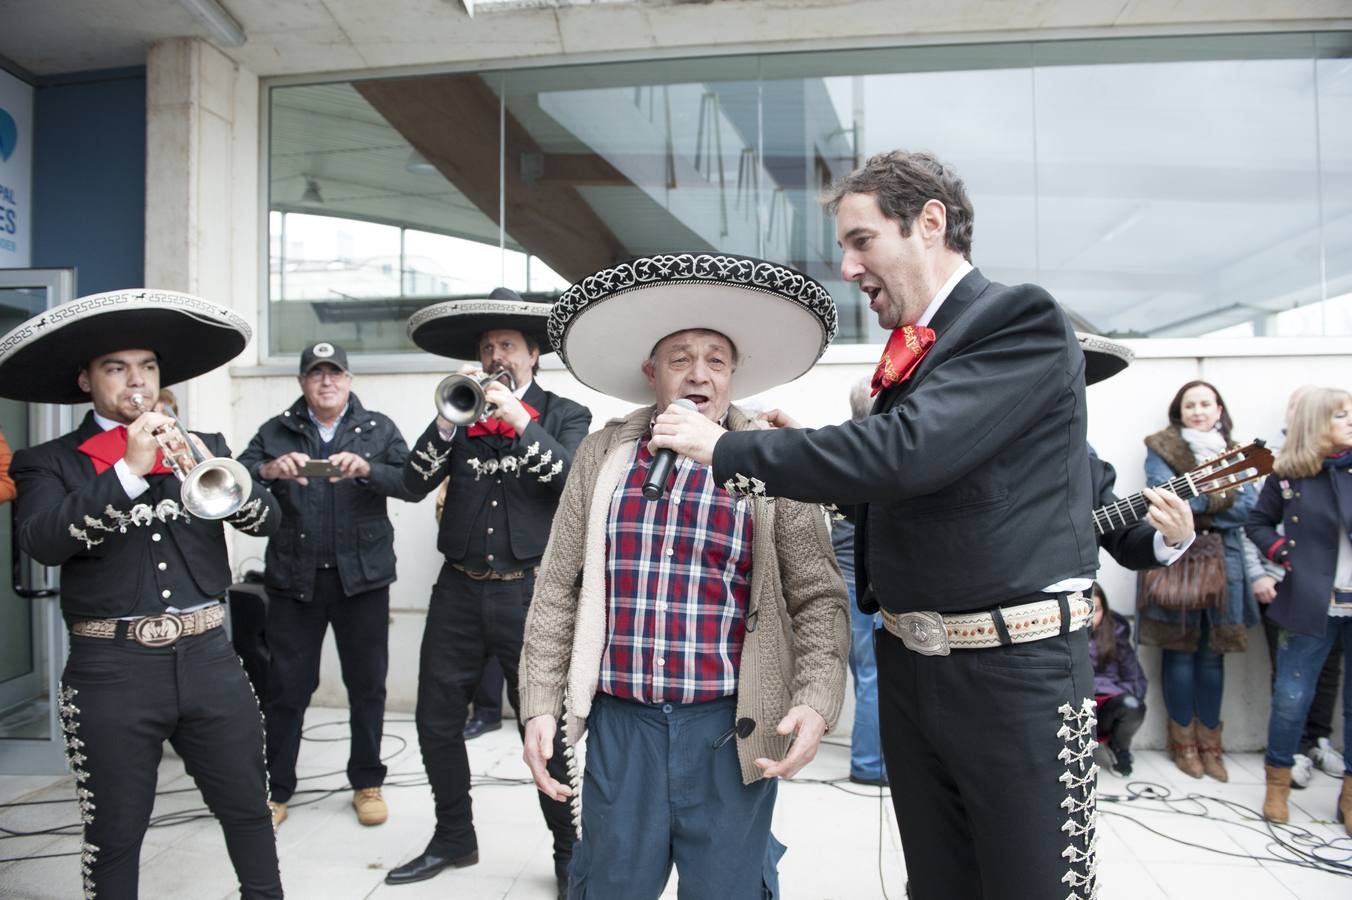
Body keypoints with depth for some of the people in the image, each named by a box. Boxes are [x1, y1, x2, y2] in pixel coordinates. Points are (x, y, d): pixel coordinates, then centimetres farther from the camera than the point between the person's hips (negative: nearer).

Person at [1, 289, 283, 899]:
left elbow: (267, 519, -1)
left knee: (249, 809, 12)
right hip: (112, 669, -2)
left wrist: (217, 474, -19)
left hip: (206, 657, 2)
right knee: (115, 834, 11)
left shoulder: (202, 448, 10)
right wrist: (128, 472, -24)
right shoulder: (49, 463, 2)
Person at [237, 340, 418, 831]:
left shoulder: (379, 428, 6)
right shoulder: (276, 431, 8)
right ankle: (276, 790, 21)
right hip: (294, 577, 1)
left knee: (367, 685, 8)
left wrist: (366, 469, -25)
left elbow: (413, 482, -8)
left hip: (362, 575, 0)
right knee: (286, 686, 7)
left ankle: (367, 783, 23)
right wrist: (269, 469, -27)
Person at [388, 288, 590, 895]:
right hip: (458, 591, 4)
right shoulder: (463, 412, 11)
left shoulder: (565, 415, 3)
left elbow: (573, 478, -14)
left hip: (528, 592, -4)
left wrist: (519, 420, -19)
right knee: (436, 723, 12)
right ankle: (453, 839, 33)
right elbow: (415, 482, 1)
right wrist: (449, 417, -11)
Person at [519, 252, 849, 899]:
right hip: (620, 724, 2)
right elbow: (558, 588, 6)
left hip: (731, 732, -1)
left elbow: (818, 599, -1)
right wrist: (540, 706, 2)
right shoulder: (602, 455, 3)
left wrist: (815, 701, -14)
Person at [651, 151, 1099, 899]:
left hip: (1016, 666, -7)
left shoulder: (1023, 321, -13)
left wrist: (728, 450, -19)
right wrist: (805, 456, 3)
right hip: (908, 662, 7)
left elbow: (907, 449, -26)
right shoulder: (909, 353, 10)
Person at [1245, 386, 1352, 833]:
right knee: (1292, 698, 2)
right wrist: (1287, 556, -5)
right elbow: (1257, 524, 9)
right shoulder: (1288, 475, -1)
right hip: (1312, 606, -2)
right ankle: (1277, 783, 22)